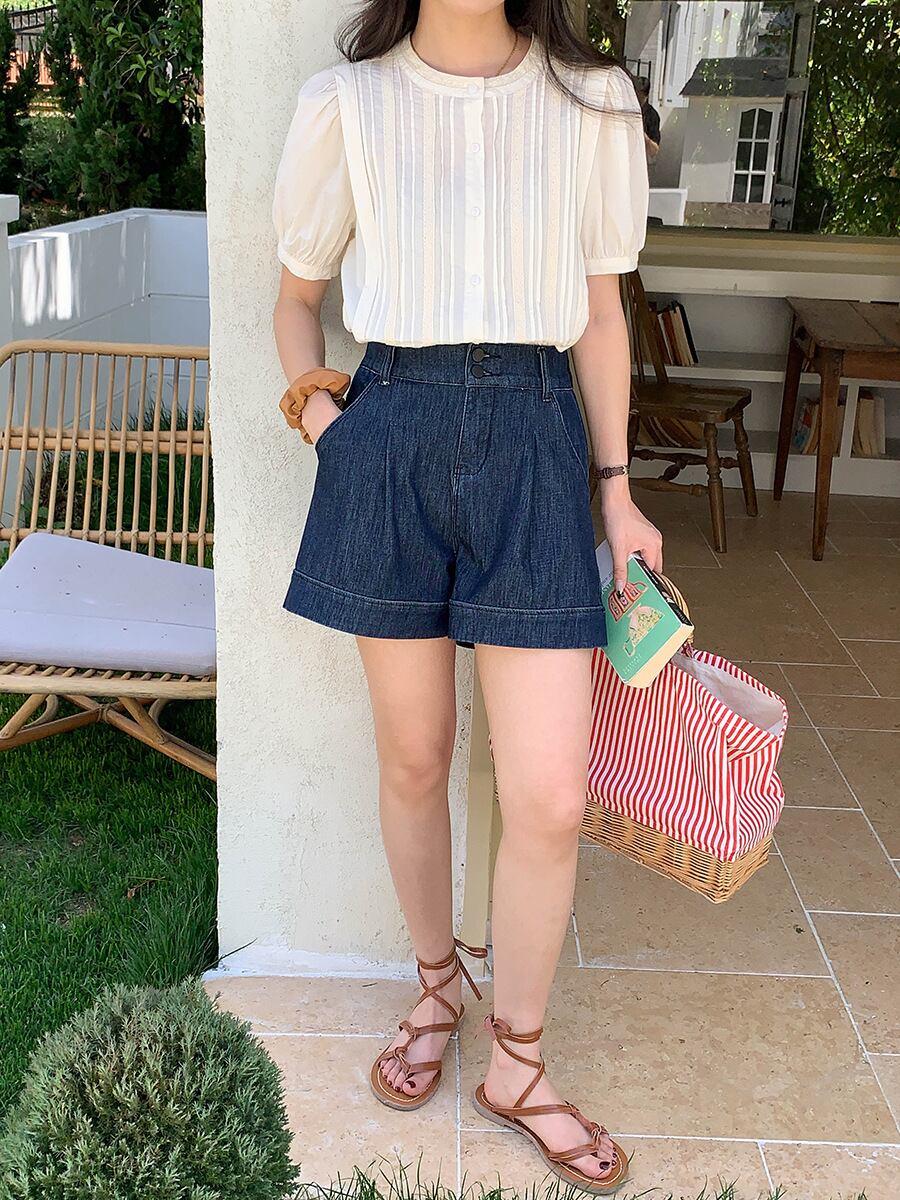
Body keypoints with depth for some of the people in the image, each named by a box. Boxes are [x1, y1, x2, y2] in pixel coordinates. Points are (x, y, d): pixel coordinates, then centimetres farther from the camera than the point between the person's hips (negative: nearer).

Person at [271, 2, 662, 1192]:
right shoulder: (346, 104, 4)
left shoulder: (593, 103, 5)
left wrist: (617, 490, 8)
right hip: (388, 445, 1)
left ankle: (517, 1065, 21)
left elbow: (599, 311, 9)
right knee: (412, 756, 12)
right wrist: (319, 411, -3)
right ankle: (438, 987, 38)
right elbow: (297, 296, 15)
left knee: (550, 797, -3)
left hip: (533, 445, 0)